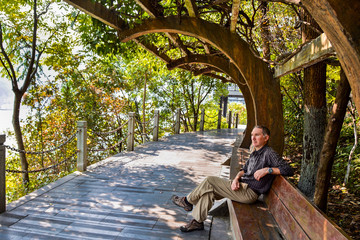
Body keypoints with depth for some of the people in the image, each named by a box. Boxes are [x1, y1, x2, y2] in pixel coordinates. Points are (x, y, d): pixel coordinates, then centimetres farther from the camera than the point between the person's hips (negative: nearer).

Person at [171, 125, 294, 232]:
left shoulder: (269, 153, -12)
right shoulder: (254, 153, 15)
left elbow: (288, 170, -18)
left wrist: (267, 169, -28)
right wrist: (236, 178, -2)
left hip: (249, 192, -9)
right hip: (241, 186, 9)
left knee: (209, 181, -13)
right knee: (208, 191, -2)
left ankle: (187, 201, 7)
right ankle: (197, 221, 6)